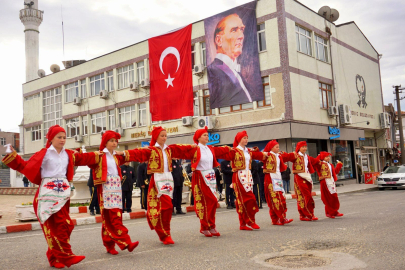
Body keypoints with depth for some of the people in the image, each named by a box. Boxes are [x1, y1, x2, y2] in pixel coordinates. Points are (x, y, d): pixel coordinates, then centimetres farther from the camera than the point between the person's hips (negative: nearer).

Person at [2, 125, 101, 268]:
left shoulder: (69, 154, 13)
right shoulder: (43, 154, -2)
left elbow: (83, 159, 28)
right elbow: (25, 166, -3)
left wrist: (96, 155, 34)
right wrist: (13, 156, -13)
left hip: (63, 193, 6)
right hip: (49, 194, -6)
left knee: (64, 225, 4)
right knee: (57, 226, -8)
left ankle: (55, 257, 17)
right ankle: (66, 256, -5)